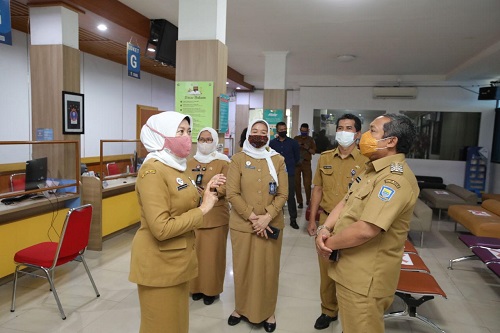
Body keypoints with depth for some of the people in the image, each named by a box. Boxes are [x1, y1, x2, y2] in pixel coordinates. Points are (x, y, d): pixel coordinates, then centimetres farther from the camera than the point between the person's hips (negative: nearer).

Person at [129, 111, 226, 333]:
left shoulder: (175, 166, 7)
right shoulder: (152, 170, -21)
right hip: (159, 263, -8)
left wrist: (206, 191, 1)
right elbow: (162, 228, -28)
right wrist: (202, 209, -21)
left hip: (178, 259, 9)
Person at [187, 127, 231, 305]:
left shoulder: (223, 162, -2)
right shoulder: (190, 162, 11)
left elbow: (225, 187, -9)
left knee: (212, 253, 4)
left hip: (215, 215, -3)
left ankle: (211, 289, 20)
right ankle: (196, 287, 26)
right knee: (195, 252, 9)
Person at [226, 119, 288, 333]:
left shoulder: (278, 160, 1)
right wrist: (253, 217, -14)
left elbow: (283, 194, -1)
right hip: (242, 225, 0)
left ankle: (267, 312, 29)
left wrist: (267, 216, -15)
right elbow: (232, 194, -8)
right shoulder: (238, 159, -2)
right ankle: (242, 308, 32)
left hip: (271, 224, 1)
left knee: (268, 269, 10)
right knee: (243, 268, 11)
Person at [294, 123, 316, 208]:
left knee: (307, 183, -5)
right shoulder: (296, 139, 9)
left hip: (306, 163, -1)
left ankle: (308, 201, 10)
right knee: (297, 183, 1)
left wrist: (308, 148, -12)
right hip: (296, 163, 1)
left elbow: (314, 152, 5)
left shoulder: (311, 140, 8)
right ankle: (300, 201, 10)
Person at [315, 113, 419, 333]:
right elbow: (345, 203, 9)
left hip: (366, 277, -9)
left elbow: (366, 230, -33)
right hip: (353, 270, 9)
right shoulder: (374, 170, 10)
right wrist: (325, 229, -9)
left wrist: (329, 243, -17)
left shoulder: (396, 178, -25)